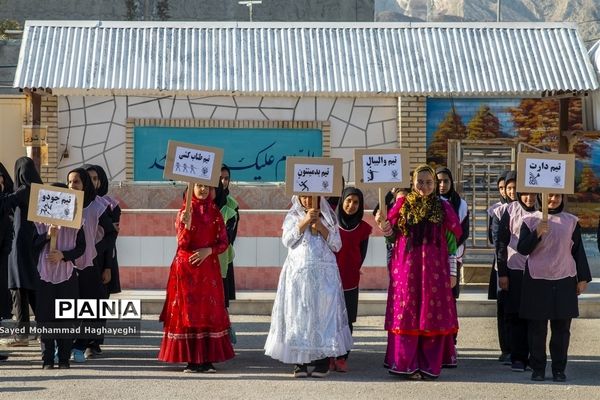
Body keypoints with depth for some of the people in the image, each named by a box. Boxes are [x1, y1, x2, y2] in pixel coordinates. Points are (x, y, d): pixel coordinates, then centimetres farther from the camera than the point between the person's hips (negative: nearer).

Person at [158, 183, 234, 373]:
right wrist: (187, 226, -26)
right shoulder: (184, 213, 1)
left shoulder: (215, 214, 7)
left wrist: (208, 251, -13)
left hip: (209, 269, 2)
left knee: (210, 312, 0)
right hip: (187, 269, -2)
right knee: (187, 312, -2)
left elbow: (223, 242, 5)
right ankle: (191, 360, 3)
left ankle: (208, 359, 4)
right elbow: (182, 243, -9)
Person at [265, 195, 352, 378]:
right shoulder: (292, 216, 12)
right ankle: (300, 361, -5)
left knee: (324, 312, -7)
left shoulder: (328, 218, 13)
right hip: (298, 274, 0)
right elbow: (287, 240, -3)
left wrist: (321, 228, -7)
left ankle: (323, 361, -6)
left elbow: (336, 245, 6)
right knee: (299, 313, -6)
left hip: (324, 274, 0)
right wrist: (304, 222, -11)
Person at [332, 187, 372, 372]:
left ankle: (342, 358, 5)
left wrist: (352, 271, 1)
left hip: (350, 281, 1)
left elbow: (361, 254, 9)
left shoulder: (363, 227, 7)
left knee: (346, 320, 1)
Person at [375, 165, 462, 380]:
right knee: (406, 313, 0)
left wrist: (452, 272, 2)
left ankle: (430, 365, 9)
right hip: (406, 267, 0)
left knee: (433, 314, 1)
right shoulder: (403, 204, 5)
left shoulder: (444, 207, 5)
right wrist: (383, 225, -15)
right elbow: (393, 236, 6)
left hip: (434, 269, 0)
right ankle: (407, 364, 6)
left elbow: (452, 242, 5)